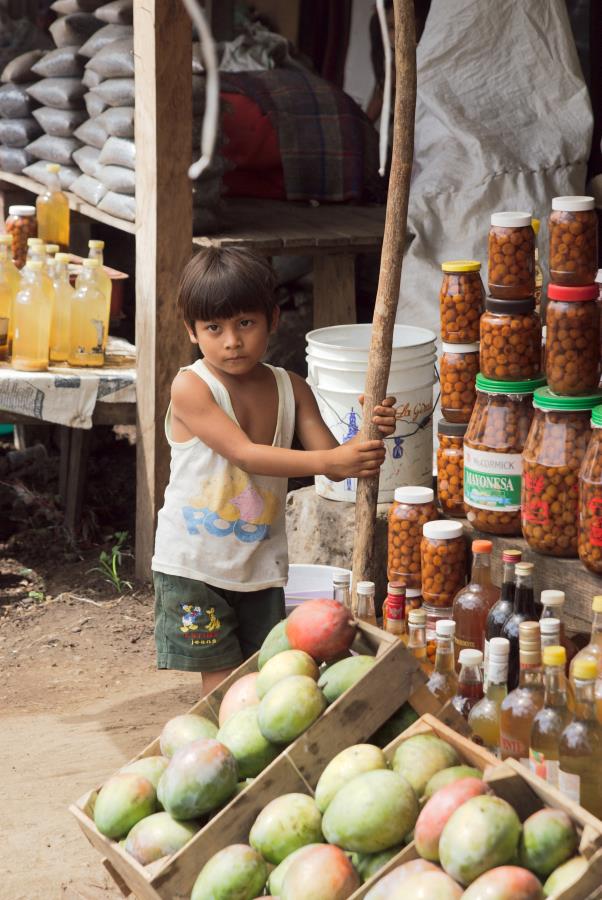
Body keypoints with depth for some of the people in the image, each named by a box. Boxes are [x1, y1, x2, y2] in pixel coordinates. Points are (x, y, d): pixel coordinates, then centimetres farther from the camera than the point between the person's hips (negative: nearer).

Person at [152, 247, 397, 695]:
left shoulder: (290, 389, 0)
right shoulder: (191, 388, -16)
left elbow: (332, 462, -5)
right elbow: (245, 455, -26)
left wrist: (367, 435, -26)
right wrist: (329, 460, -35)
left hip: (261, 564, 5)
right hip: (196, 562, -5)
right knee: (224, 684, -3)